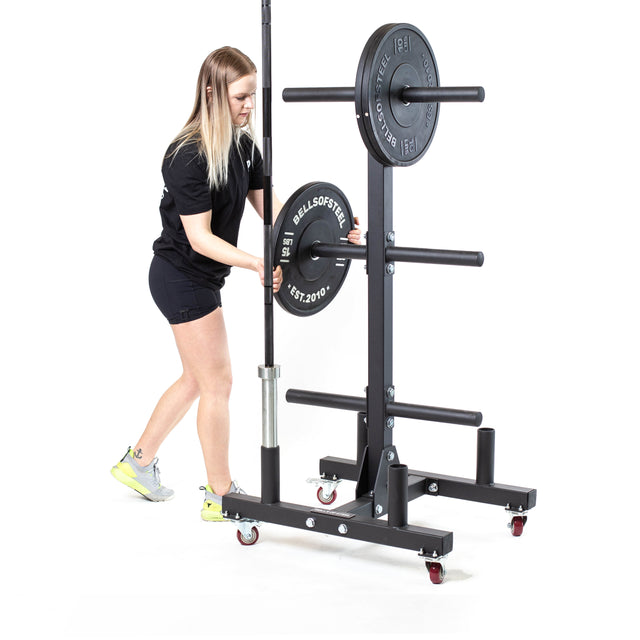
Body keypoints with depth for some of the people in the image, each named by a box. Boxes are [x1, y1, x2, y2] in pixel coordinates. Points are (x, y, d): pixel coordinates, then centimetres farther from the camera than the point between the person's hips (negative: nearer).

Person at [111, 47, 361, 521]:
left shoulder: (243, 145, 2)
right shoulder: (189, 157, -24)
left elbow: (269, 207, 5)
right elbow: (199, 236, -25)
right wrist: (255, 264, -37)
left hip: (202, 278, 9)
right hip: (181, 278, -9)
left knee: (198, 380, 18)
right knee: (218, 382, -3)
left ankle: (138, 463, 33)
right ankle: (220, 496, 8)